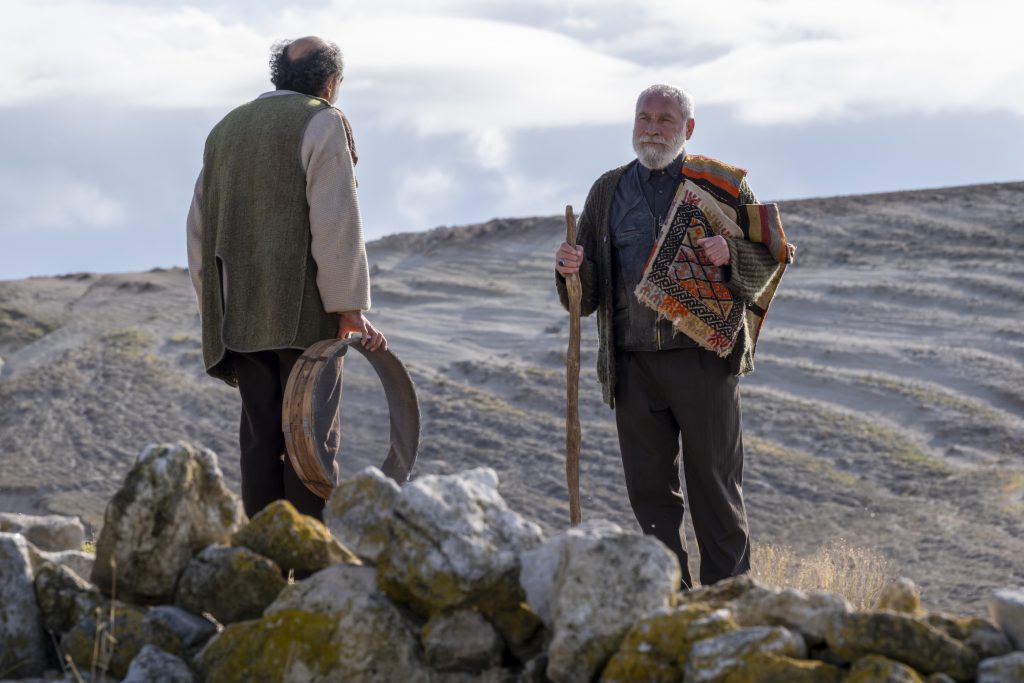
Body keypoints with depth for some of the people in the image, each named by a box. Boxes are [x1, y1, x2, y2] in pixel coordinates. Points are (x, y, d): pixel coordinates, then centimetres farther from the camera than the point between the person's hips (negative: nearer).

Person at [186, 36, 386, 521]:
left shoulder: (226, 130, 18)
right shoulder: (321, 122, -3)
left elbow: (201, 230, 17)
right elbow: (336, 222, -13)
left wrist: (216, 311, 20)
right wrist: (350, 310, -14)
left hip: (239, 312, 6)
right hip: (303, 308, -6)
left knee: (260, 436, 5)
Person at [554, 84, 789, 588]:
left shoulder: (722, 185, 5)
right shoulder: (608, 192, 14)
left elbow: (770, 258, 5)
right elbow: (585, 296, 15)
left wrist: (731, 254, -16)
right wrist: (570, 270, -8)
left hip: (703, 358, -3)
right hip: (632, 363, 3)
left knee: (715, 486, -1)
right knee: (649, 490, 6)